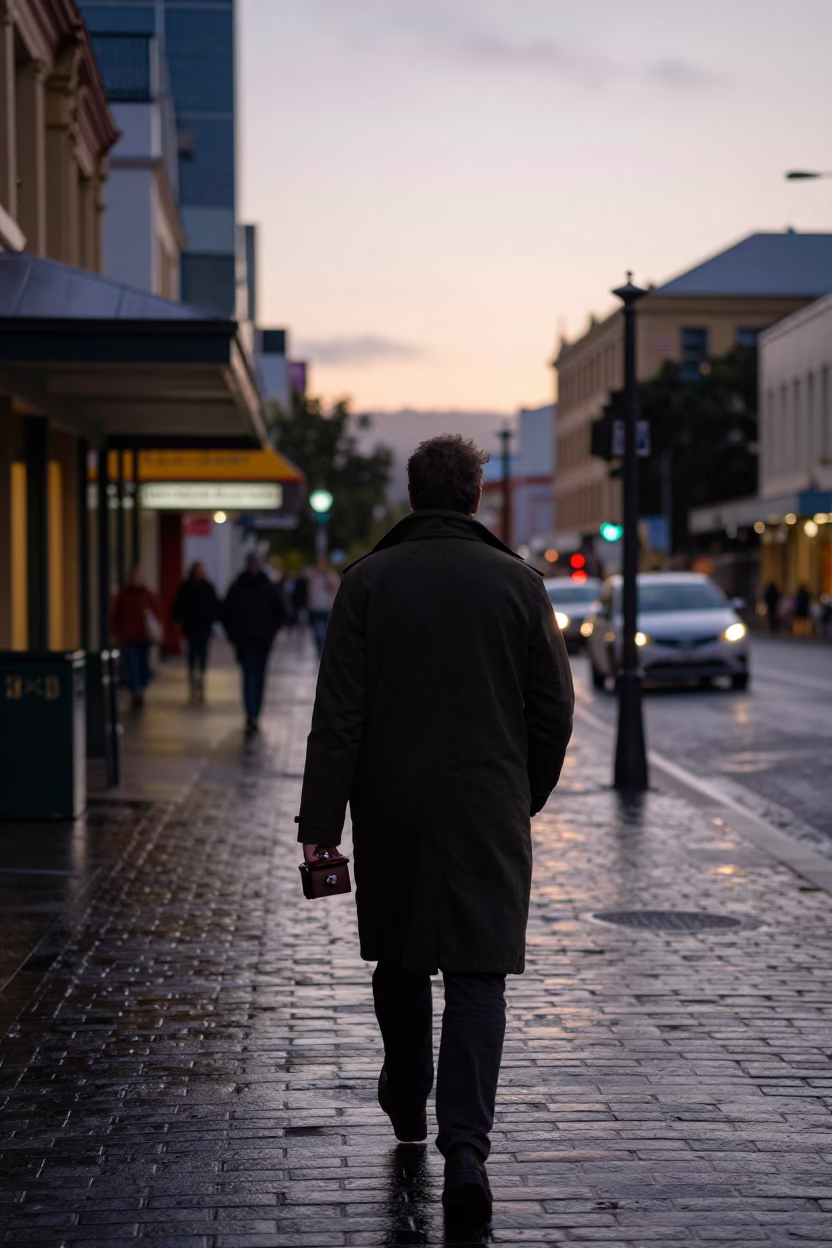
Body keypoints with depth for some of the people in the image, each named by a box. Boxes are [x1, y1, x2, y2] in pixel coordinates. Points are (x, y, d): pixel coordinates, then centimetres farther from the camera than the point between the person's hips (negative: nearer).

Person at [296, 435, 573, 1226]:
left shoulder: (369, 580, -3)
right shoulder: (517, 582, -1)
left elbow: (338, 712, -8)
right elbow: (554, 711, 2)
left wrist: (320, 821, -6)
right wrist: (526, 796, 18)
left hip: (392, 812, 1)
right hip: (489, 816, -1)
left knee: (399, 957, 20)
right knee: (477, 972, -2)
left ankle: (406, 1101, 39)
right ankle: (466, 1147, -14)